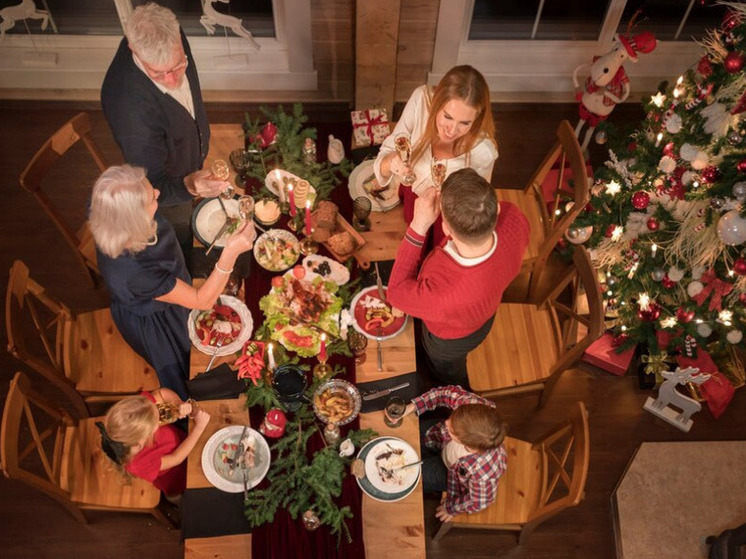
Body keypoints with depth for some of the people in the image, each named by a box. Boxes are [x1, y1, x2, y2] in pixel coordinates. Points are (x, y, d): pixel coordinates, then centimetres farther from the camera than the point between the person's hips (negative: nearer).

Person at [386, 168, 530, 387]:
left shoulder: (442, 296, -53)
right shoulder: (513, 218, -37)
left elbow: (396, 293, -30)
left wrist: (418, 226, -38)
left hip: (449, 338, -5)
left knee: (449, 377, 33)